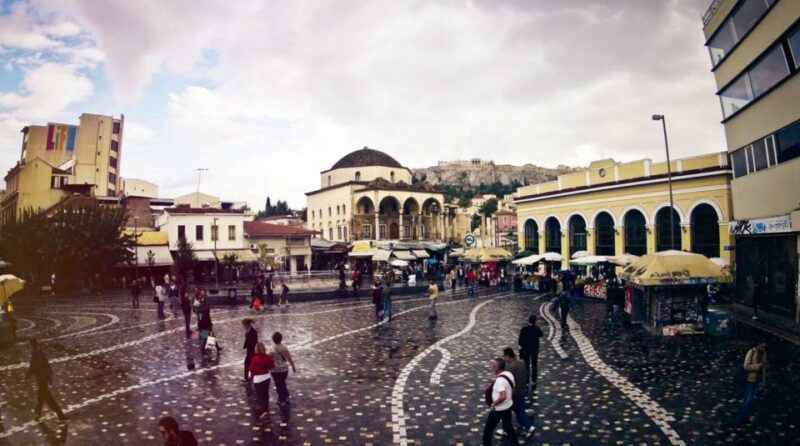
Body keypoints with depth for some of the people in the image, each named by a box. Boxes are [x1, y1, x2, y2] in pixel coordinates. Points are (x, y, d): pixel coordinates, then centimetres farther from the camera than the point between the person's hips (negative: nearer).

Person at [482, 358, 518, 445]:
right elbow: (512, 390, 10)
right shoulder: (509, 375, -3)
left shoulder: (499, 380, -30)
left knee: (488, 429, 12)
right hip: (508, 406, 8)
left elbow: (503, 396, -37)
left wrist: (493, 404, -23)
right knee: (508, 427, 23)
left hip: (498, 409, -8)